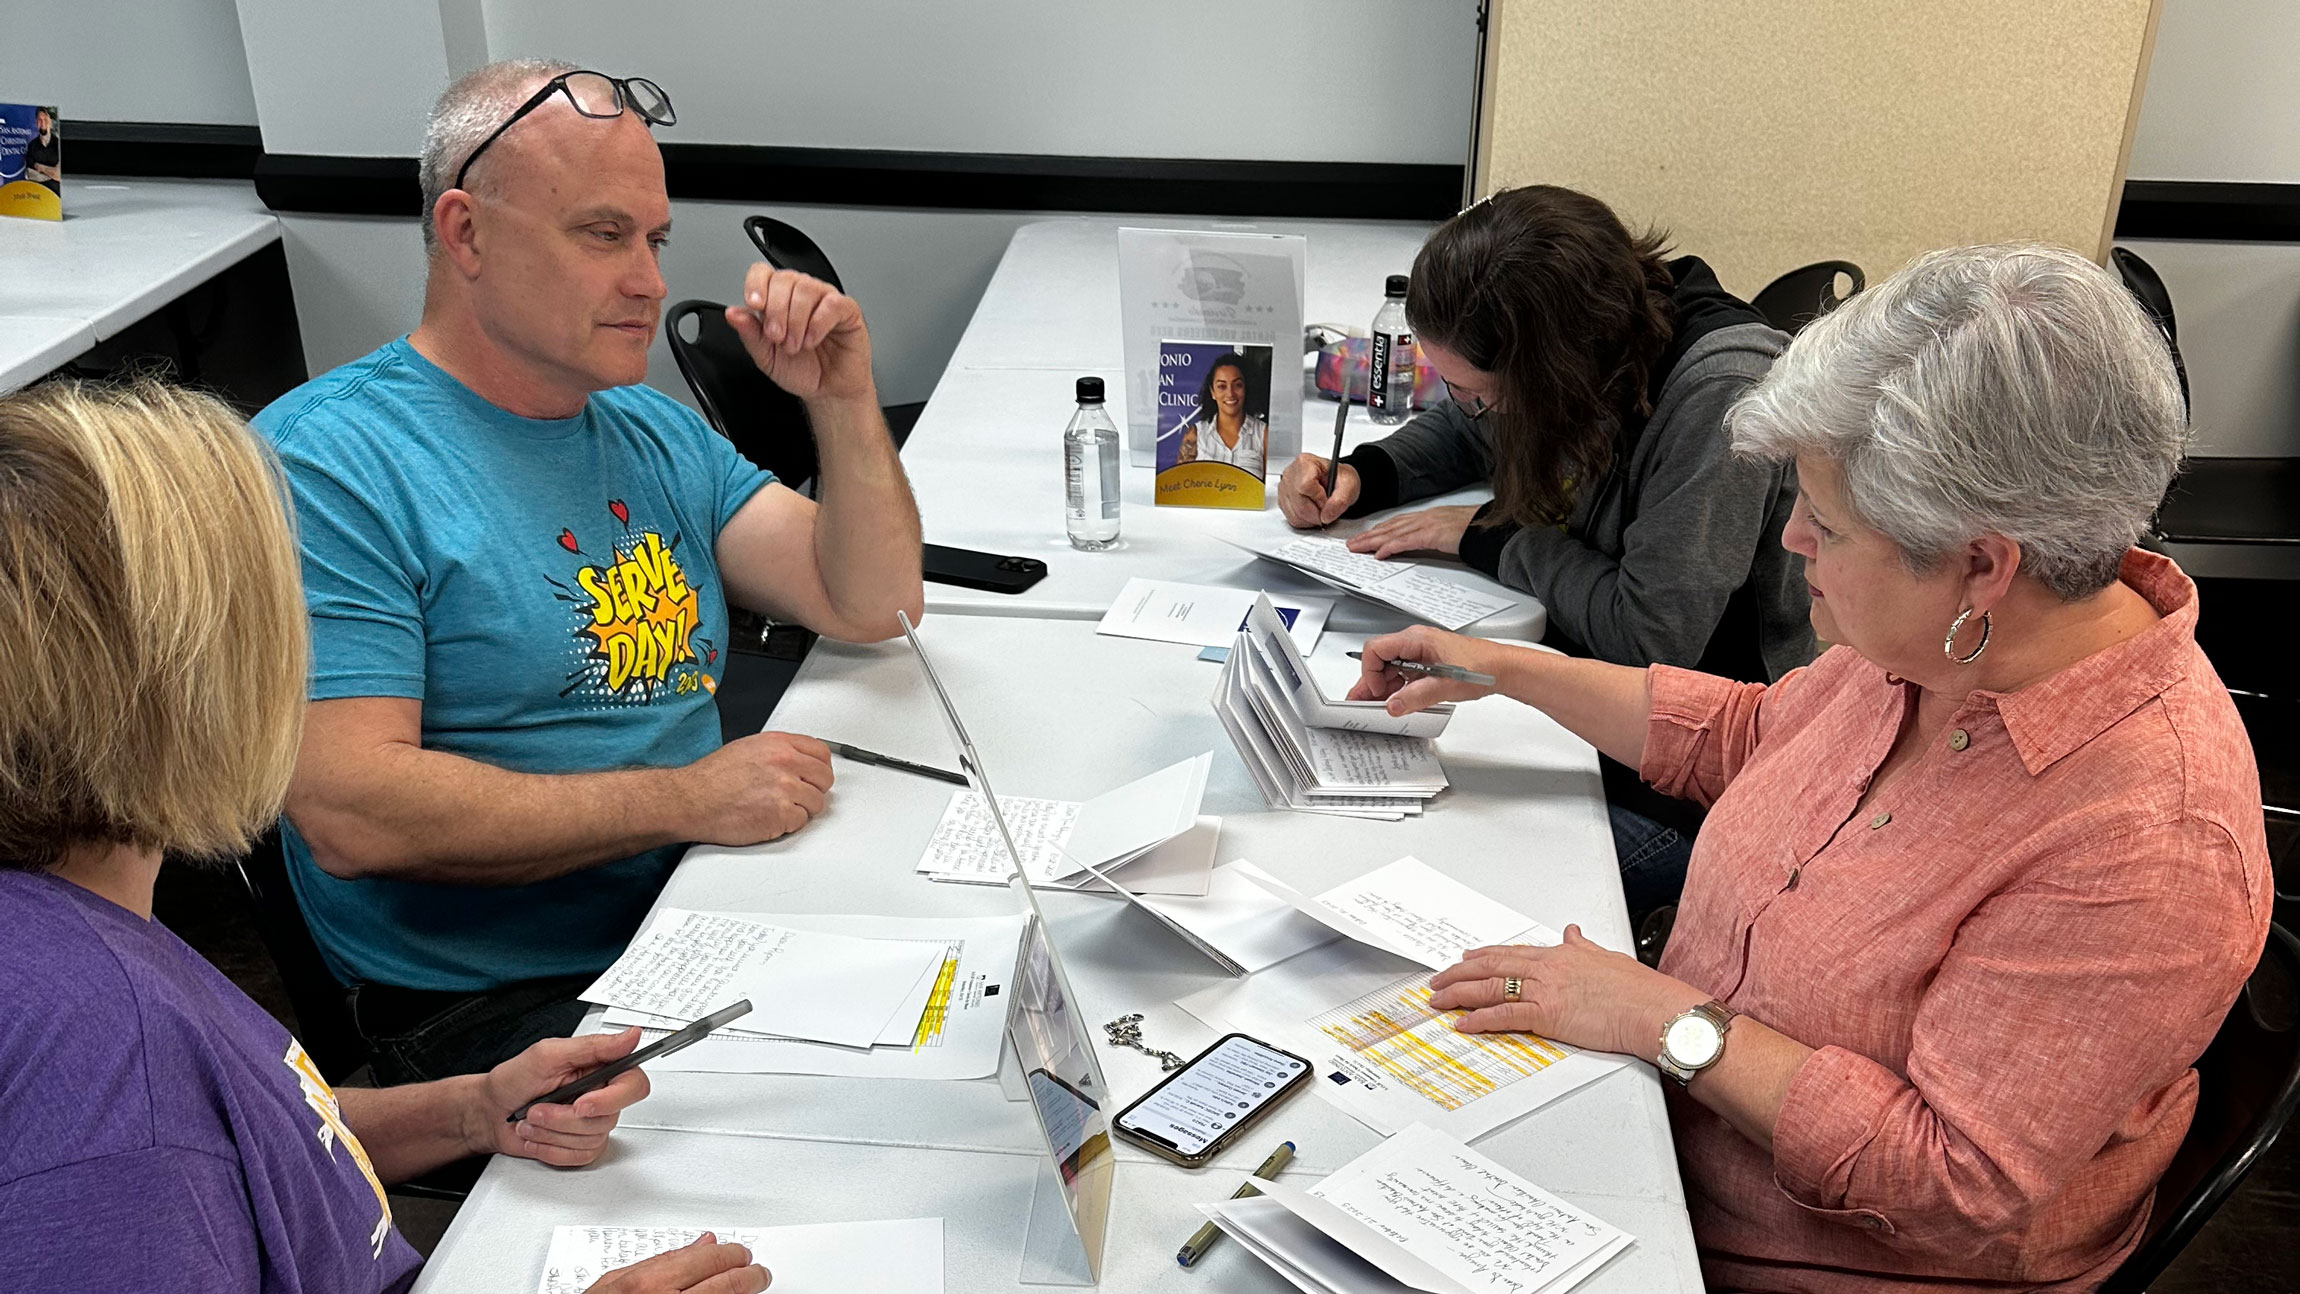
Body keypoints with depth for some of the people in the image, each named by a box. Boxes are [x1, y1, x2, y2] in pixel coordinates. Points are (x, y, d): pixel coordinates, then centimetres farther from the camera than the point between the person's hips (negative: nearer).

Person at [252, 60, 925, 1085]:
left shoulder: (654, 433, 14)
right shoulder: (323, 462, -10)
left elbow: (871, 606, 11)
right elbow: (351, 814, -20)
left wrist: (845, 401, -4)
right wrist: (687, 799, -20)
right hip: (498, 1010, -7)